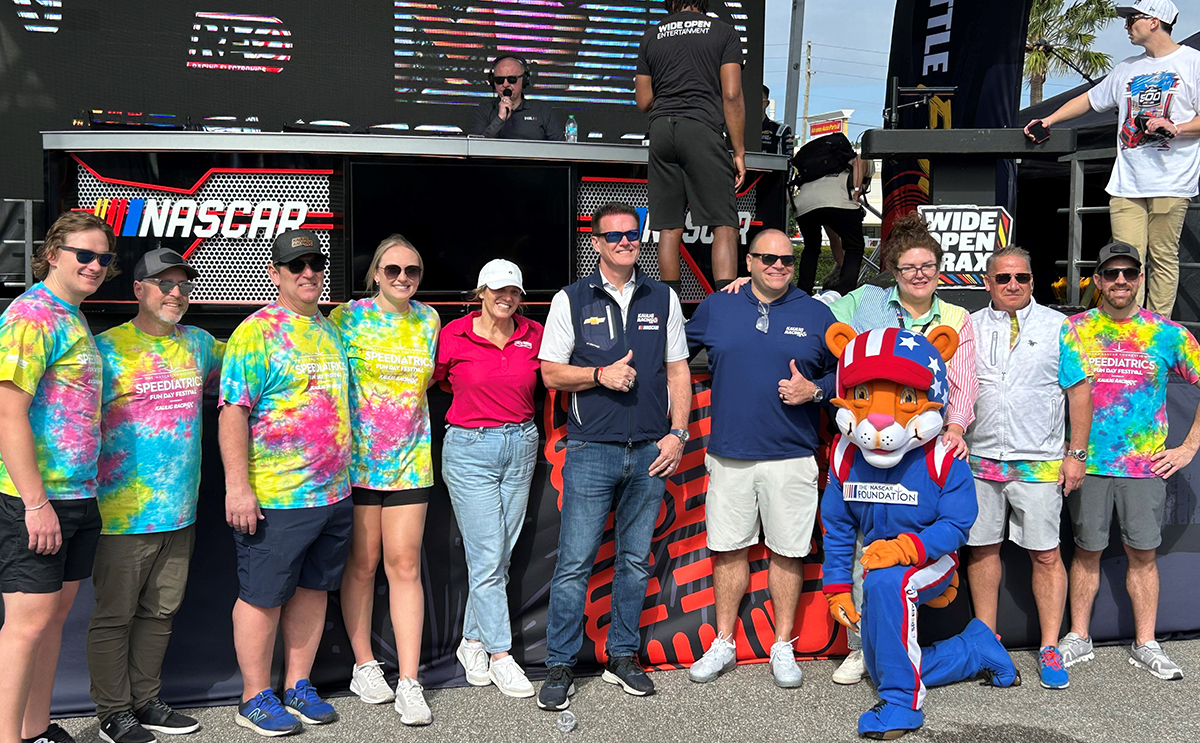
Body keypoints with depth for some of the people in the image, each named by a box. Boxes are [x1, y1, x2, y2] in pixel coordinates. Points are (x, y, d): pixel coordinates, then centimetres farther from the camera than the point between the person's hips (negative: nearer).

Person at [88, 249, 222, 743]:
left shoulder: (199, 344, 10)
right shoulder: (107, 347, -7)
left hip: (181, 511, 6)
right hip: (123, 513, -6)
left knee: (160, 611, 15)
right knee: (114, 616, 4)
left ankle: (146, 702, 28)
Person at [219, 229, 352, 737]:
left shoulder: (330, 329, 13)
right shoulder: (258, 331, -9)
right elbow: (233, 411, -14)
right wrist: (238, 486, -19)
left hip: (334, 494, 7)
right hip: (276, 498, -7)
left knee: (313, 589, 14)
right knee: (263, 597, 3)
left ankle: (298, 686, 28)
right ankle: (255, 699, 17)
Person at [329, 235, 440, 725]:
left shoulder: (428, 319, 8)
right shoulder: (348, 317, -3)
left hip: (410, 460, 2)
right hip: (357, 459, -2)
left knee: (404, 565, 0)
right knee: (362, 564, 7)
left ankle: (409, 681, 3)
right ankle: (364, 666, 23)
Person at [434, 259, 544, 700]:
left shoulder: (534, 335, 3)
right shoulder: (454, 336, -5)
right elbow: (432, 380, 9)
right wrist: (473, 405, 9)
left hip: (520, 446, 4)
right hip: (470, 450, -4)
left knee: (500, 556, 8)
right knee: (487, 557, -4)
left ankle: (472, 642, 24)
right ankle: (500, 656, 5)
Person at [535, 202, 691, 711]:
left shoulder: (663, 298, 9)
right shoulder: (572, 300, 3)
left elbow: (678, 371, 11)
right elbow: (551, 372, 3)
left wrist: (677, 433, 1)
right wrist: (601, 374, -14)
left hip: (650, 450, 3)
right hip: (592, 450, -2)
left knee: (635, 562, 11)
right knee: (574, 563, -3)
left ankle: (622, 657, 24)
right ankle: (560, 666, 8)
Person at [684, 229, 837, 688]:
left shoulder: (817, 315, 5)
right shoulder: (715, 308, 8)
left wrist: (815, 389, -8)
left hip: (792, 456, -1)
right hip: (728, 454, 1)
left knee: (787, 551, 5)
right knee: (728, 548, 7)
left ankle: (783, 647, 20)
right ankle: (723, 644, 21)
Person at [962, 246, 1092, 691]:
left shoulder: (1056, 326, 4)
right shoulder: (968, 328, 9)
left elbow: (1079, 390, 4)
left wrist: (1076, 453, -1)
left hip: (1038, 462, -2)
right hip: (979, 458, 2)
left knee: (1045, 555, -1)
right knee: (982, 548, 7)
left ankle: (1049, 648, 10)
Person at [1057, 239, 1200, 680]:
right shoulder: (1073, 331, 2)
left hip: (1147, 464, 0)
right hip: (1087, 462, 0)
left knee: (1143, 554, 6)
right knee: (1087, 550, 7)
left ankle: (1145, 645, 16)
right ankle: (1078, 639, 18)